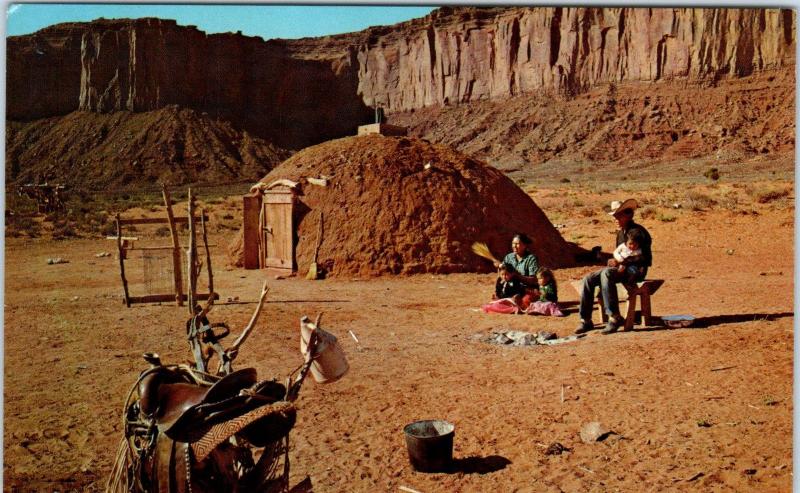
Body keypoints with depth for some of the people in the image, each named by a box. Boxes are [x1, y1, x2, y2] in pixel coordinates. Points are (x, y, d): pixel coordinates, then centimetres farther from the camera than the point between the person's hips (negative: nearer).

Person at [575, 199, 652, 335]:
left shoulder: (638, 232, -10)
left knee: (606, 273, -37)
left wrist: (621, 262, -19)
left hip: (636, 270, -9)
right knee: (588, 279, -10)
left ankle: (614, 317, -34)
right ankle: (585, 321, -8)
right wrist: (614, 261, 3)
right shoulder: (621, 233, 17)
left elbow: (645, 258, -17)